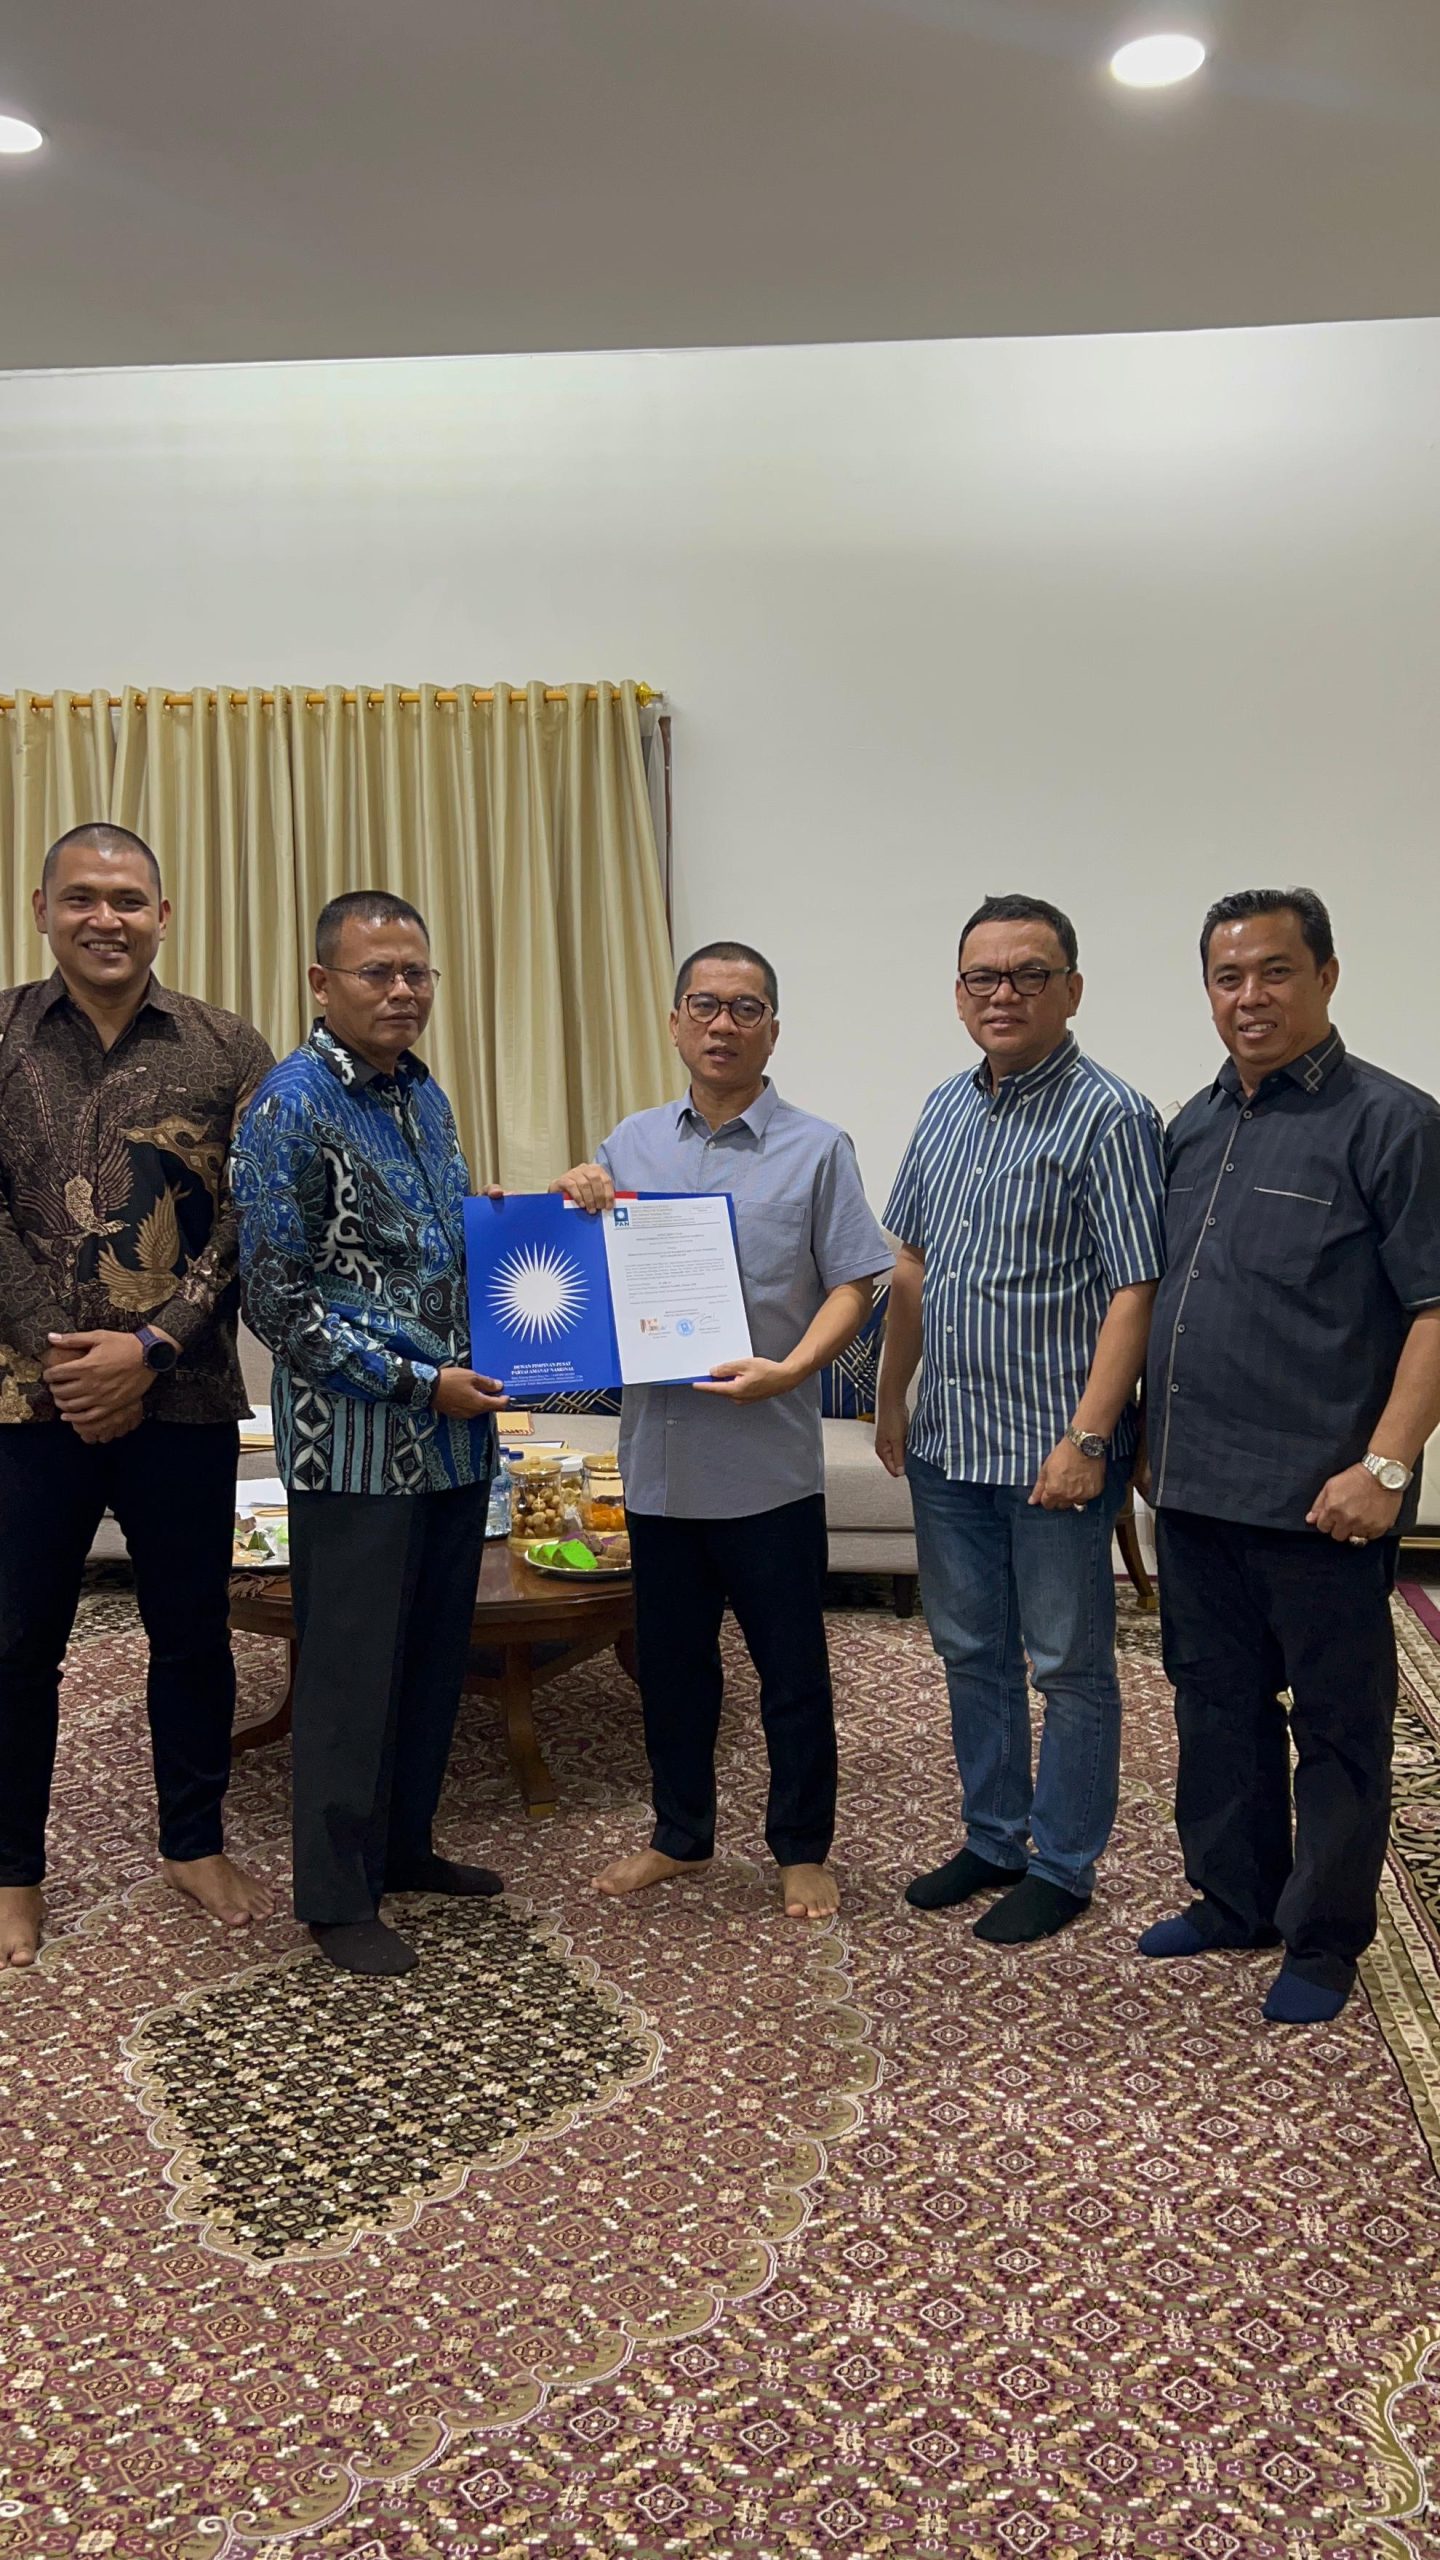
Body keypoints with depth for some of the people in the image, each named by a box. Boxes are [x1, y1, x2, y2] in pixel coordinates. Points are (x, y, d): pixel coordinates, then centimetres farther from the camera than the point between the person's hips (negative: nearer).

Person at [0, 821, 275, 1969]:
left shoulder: (227, 1051, 1)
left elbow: (251, 1224, -4)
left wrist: (150, 1348, -12)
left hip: (182, 1399, 0)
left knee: (193, 1629, 12)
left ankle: (195, 1842, 32)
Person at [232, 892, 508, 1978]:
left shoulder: (425, 1093, 10)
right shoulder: (293, 1106, -13)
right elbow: (277, 1303, -16)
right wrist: (416, 1381, -18)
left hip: (454, 1431, 8)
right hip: (356, 1444, -7)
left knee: (437, 1655, 17)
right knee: (352, 1672, 4)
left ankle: (406, 1845, 35)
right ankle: (338, 1897, 21)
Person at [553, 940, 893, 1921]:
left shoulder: (816, 1149, -1)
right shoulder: (630, 1143, 9)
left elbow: (853, 1286, -5)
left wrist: (789, 1369, -21)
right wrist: (581, 1206, -5)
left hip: (769, 1459, -3)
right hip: (660, 1452, 4)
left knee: (792, 1667, 8)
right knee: (671, 1661, 16)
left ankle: (803, 1848, 27)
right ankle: (681, 1834, 34)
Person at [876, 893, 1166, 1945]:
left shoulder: (1110, 1117, -12)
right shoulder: (946, 1109, 9)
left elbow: (1133, 1291, -16)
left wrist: (1089, 1437, -21)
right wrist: (893, 1398, 14)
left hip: (1051, 1449, -7)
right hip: (947, 1443, 7)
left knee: (1069, 1664, 8)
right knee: (972, 1653, 18)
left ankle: (1063, 1866, 24)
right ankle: (994, 1840, 34)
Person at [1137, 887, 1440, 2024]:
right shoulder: (1195, 1125, 12)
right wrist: (1151, 1435, 15)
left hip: (1315, 1500, -7)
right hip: (1195, 1488, 7)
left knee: (1337, 1724, 9)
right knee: (1217, 1701, 18)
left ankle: (1325, 1940, 25)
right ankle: (1232, 1900, 35)